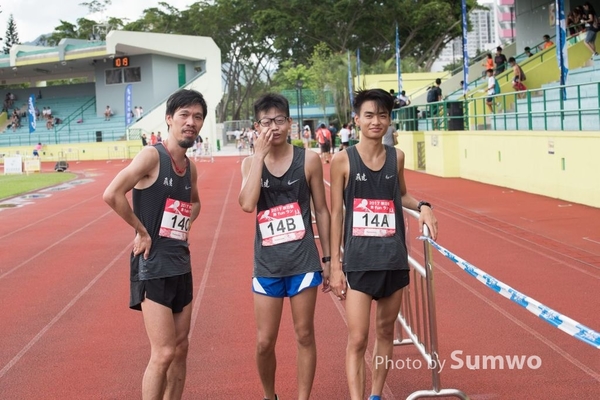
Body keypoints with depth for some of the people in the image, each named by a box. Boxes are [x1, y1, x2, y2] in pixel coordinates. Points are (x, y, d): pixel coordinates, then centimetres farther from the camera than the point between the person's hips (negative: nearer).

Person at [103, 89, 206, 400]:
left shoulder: (190, 167, 9)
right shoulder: (152, 156, -13)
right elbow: (112, 194, -25)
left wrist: (186, 223, 11)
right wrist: (142, 231, -16)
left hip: (181, 263, 8)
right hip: (153, 263, -8)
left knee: (180, 348, 13)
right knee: (163, 353, -9)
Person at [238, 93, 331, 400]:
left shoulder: (308, 160, -3)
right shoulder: (250, 163, 1)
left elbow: (321, 210, 4)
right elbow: (247, 204, -18)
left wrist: (327, 258, 4)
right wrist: (260, 155, -16)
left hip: (303, 262, -1)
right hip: (267, 264, 1)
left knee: (304, 335, 9)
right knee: (264, 342, 6)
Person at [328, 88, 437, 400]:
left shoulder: (396, 157, 3)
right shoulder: (343, 160, -7)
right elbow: (336, 213, -4)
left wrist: (422, 206, -1)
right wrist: (335, 263, -6)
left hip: (394, 258, 4)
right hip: (358, 261, -4)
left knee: (386, 331, 15)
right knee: (357, 340, -7)